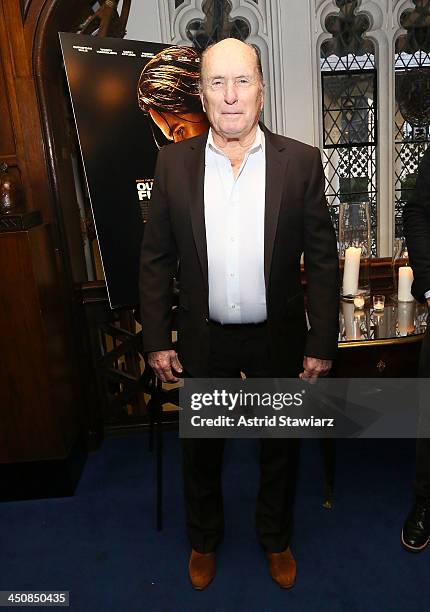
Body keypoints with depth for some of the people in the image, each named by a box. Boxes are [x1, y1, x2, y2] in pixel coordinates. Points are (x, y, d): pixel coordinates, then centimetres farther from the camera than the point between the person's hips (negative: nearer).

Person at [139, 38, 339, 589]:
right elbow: (156, 259, -1)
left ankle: (276, 539, 49)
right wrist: (156, 341, -3)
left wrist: (322, 343, -6)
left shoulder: (301, 161, -6)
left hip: (278, 338, 0)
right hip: (203, 341, 1)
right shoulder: (174, 163, -4)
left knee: (280, 448, 19)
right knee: (200, 448, 19)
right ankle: (204, 540, 49)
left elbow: (322, 260, -4)